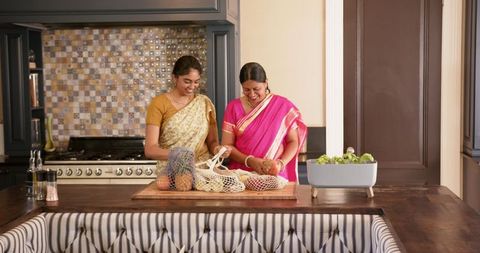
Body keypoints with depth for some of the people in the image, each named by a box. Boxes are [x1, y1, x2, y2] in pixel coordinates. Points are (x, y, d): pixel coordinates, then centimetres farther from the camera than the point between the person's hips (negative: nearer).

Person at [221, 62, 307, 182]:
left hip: (275, 176, -1)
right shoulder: (234, 107, 7)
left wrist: (281, 163, -10)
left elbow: (293, 141, 7)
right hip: (241, 175, 1)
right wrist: (250, 161, -12)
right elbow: (227, 146, 4)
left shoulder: (283, 106, 4)